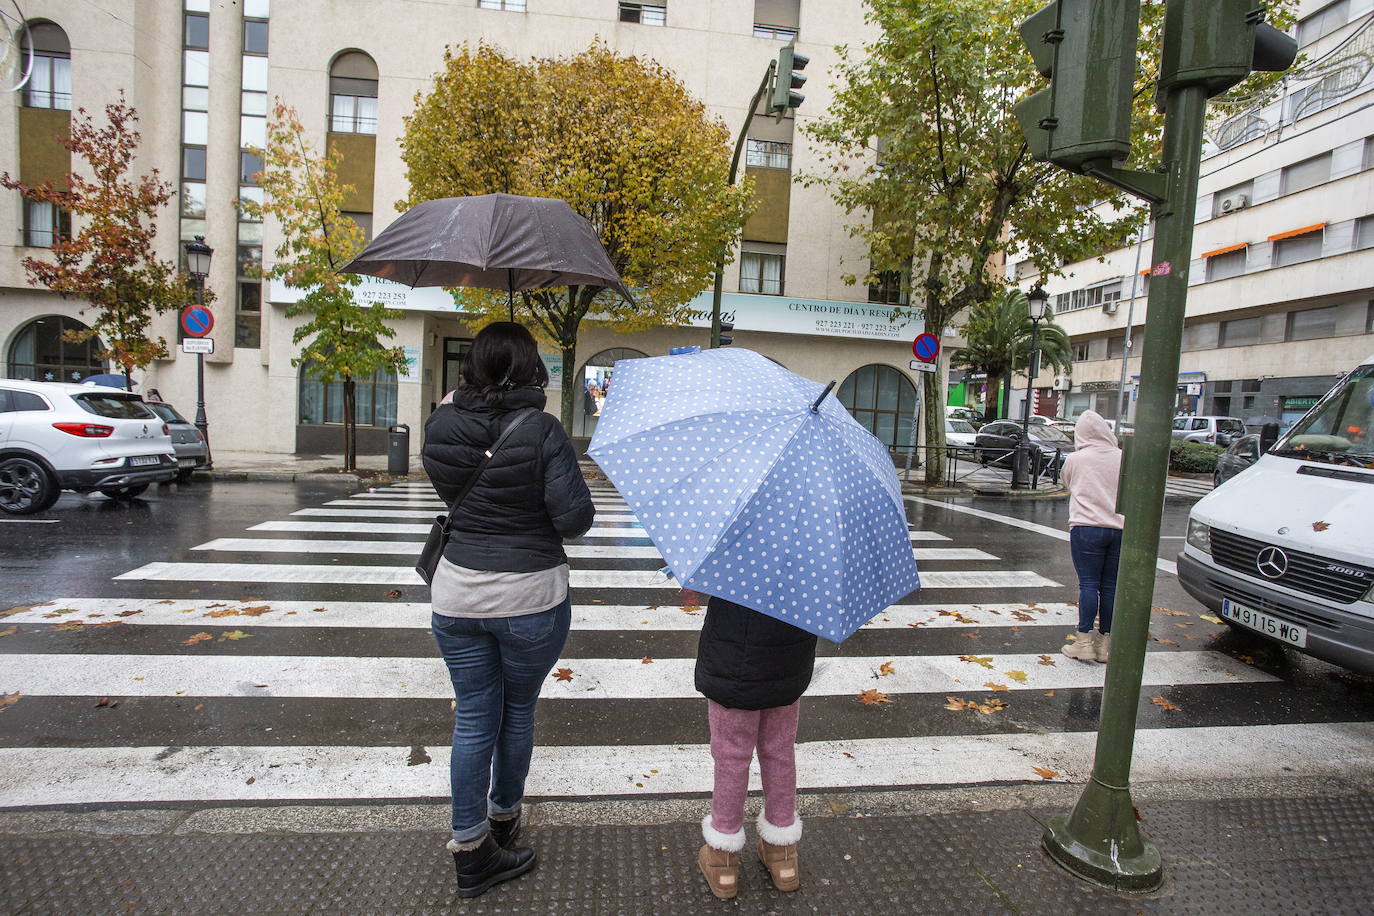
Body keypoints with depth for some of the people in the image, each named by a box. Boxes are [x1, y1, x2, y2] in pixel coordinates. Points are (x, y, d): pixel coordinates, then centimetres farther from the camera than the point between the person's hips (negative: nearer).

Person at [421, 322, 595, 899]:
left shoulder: (440, 426, -4)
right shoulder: (541, 430, -17)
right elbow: (575, 519, -18)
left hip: (457, 593, 3)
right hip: (529, 596, -3)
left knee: (473, 718, 15)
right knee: (517, 712, 19)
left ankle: (470, 850, 27)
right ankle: (502, 817, 42)